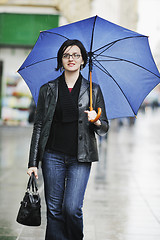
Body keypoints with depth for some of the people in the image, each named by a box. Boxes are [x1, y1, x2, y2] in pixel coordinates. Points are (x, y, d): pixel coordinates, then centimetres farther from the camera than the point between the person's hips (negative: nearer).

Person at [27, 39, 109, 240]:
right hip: (53, 155, 1)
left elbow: (104, 129, 10)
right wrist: (33, 162, 1)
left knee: (72, 208, -10)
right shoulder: (48, 90, 7)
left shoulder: (93, 90, 7)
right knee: (54, 210, 1)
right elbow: (38, 126, 6)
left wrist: (96, 122, -14)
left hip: (80, 158, -1)